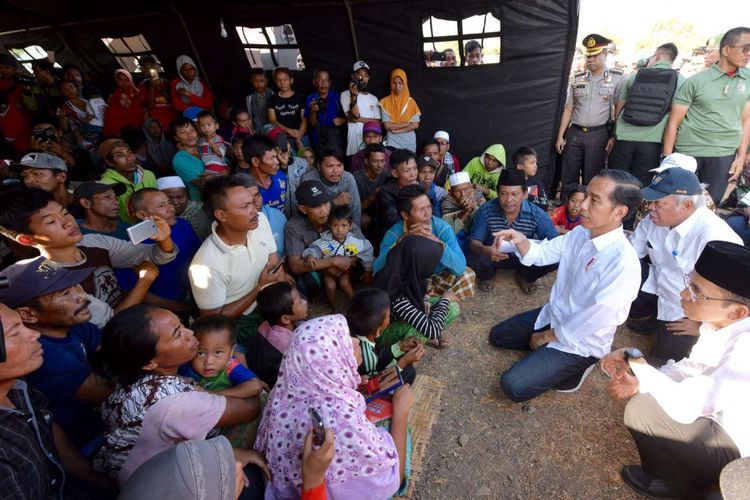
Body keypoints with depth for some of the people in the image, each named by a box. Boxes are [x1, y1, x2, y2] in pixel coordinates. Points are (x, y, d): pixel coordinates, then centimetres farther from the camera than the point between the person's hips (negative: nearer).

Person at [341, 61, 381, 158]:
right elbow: (354, 117, -10)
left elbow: (378, 122, 7)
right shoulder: (346, 95, 3)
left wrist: (360, 119, -5)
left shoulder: (373, 98, 17)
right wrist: (353, 96, -21)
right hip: (355, 144, -4)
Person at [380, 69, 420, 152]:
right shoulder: (385, 102, 1)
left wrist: (396, 130, -10)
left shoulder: (411, 102, 5)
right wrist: (407, 123, -8)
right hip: (392, 142, -2)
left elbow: (415, 125, -3)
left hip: (409, 143, 2)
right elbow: (387, 125, -8)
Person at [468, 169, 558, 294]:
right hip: (493, 257, -1)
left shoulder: (537, 214, -21)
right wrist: (484, 250, -50)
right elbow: (473, 241, -24)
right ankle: (488, 275, 9)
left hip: (524, 258, 2)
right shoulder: (486, 210, -23)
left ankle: (525, 277, 12)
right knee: (474, 259, -33)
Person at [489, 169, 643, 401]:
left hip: (579, 342, -7)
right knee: (497, 335, 14)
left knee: (512, 385, -14)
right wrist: (520, 239, -22)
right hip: (553, 315, 7)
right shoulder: (581, 233, -9)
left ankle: (576, 366, 6)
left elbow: (591, 322, -26)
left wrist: (546, 336, -10)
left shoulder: (624, 264, -32)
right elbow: (542, 253, 2)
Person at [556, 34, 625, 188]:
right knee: (568, 177, 5)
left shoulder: (617, 78, 2)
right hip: (574, 133, 3)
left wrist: (614, 136, -8)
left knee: (591, 180, 3)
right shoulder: (577, 78, 11)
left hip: (598, 134, -2)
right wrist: (560, 136, 5)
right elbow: (568, 109, 11)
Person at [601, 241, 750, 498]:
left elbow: (685, 407, -34)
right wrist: (639, 383, -7)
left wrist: (636, 362, -20)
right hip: (725, 416, 7)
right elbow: (694, 366, 5)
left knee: (640, 411, -15)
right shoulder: (720, 321, -11)